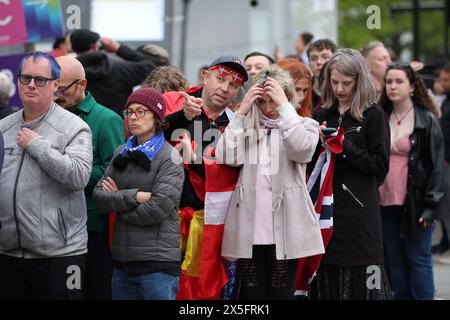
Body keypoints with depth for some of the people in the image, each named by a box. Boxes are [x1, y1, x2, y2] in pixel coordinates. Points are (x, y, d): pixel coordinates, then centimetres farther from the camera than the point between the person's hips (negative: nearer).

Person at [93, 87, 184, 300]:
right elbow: (99, 197, 3)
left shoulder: (169, 159, -4)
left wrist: (118, 199, -2)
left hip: (157, 263, -6)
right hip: (122, 261, 6)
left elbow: (156, 210, -14)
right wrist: (134, 197, -12)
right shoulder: (121, 154, 14)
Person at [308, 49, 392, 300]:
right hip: (326, 208, 4)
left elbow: (381, 166, -7)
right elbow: (310, 164, 16)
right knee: (328, 282, 4)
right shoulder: (323, 115, 12)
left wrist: (345, 146, -14)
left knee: (360, 280, -4)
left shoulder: (374, 115, -1)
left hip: (360, 212, -4)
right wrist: (318, 144, -4)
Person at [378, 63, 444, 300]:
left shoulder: (427, 120, -3)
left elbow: (436, 164, -6)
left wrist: (430, 204, -12)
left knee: (418, 259, 0)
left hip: (415, 202, -4)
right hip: (385, 202, 4)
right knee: (394, 261, 8)